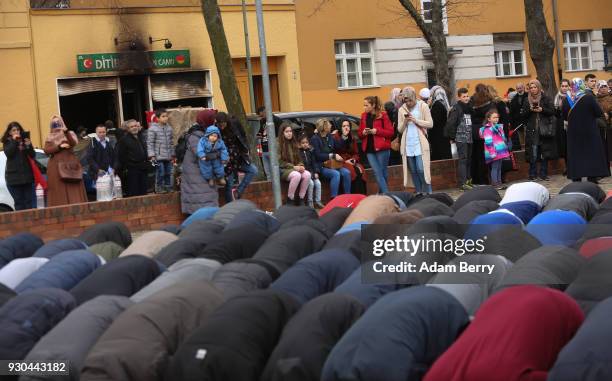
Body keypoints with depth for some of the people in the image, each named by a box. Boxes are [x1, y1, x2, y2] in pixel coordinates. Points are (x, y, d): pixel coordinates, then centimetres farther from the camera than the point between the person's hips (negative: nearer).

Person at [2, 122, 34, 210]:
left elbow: (32, 155, 5)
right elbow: (8, 153, -11)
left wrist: (29, 146, -12)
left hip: (27, 175, 2)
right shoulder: (7, 142, 7)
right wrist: (14, 141, -13)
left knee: (28, 201, 1)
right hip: (14, 176, -2)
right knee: (19, 201, -3)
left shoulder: (25, 140, 10)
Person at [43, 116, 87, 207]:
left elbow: (73, 143, -11)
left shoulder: (70, 134, 11)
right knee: (59, 191, -5)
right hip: (55, 167, 1)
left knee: (73, 190, -6)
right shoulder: (49, 137, 14)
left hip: (70, 164, -1)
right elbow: (47, 150, -2)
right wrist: (60, 147, -12)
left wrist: (66, 132, -25)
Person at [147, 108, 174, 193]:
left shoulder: (169, 128, 10)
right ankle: (159, 187, 6)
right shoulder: (153, 129, -8)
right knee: (160, 173, -5)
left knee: (168, 173, 9)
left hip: (168, 157, 5)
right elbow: (150, 143, -8)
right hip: (158, 157, -5)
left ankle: (168, 186, 20)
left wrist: (172, 155, 18)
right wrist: (152, 155, -13)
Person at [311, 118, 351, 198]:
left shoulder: (329, 136, 14)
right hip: (321, 166, -6)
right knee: (336, 174, -32)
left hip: (333, 164, 7)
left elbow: (338, 146, 20)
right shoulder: (315, 139, -7)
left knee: (346, 172, -18)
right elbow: (317, 155, -15)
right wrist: (333, 156, -17)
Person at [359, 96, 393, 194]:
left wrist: (376, 131, -15)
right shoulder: (364, 116, 11)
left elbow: (390, 132, -6)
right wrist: (363, 133, -4)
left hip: (382, 149, -4)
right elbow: (360, 133, 19)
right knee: (378, 173, -5)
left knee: (383, 173, 3)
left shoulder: (383, 115, -4)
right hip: (369, 149, 4)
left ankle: (382, 194, 14)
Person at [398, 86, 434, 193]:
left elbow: (430, 124, -3)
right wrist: (405, 122, -10)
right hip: (407, 144, 3)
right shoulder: (402, 109, 10)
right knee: (413, 172, 4)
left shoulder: (423, 106, 1)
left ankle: (428, 194, -2)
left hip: (420, 143, -3)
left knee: (421, 170, -11)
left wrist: (416, 120, -13)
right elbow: (400, 129, 10)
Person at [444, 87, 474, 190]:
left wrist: (473, 135, 13)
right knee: (462, 159, -9)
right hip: (461, 138, -7)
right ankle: (462, 183, -9)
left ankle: (468, 180, 17)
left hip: (469, 138, 7)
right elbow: (450, 123, -13)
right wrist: (452, 137, -11)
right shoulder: (456, 108, -8)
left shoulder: (469, 107, 14)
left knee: (469, 159, 10)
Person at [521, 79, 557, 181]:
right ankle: (532, 175, 3)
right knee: (533, 154, -4)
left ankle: (543, 174, 8)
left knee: (545, 153, 1)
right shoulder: (527, 100, 10)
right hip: (532, 130, 1)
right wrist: (530, 110, -10)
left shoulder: (546, 99, 4)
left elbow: (552, 111, -1)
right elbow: (523, 115, 7)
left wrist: (541, 110, -14)